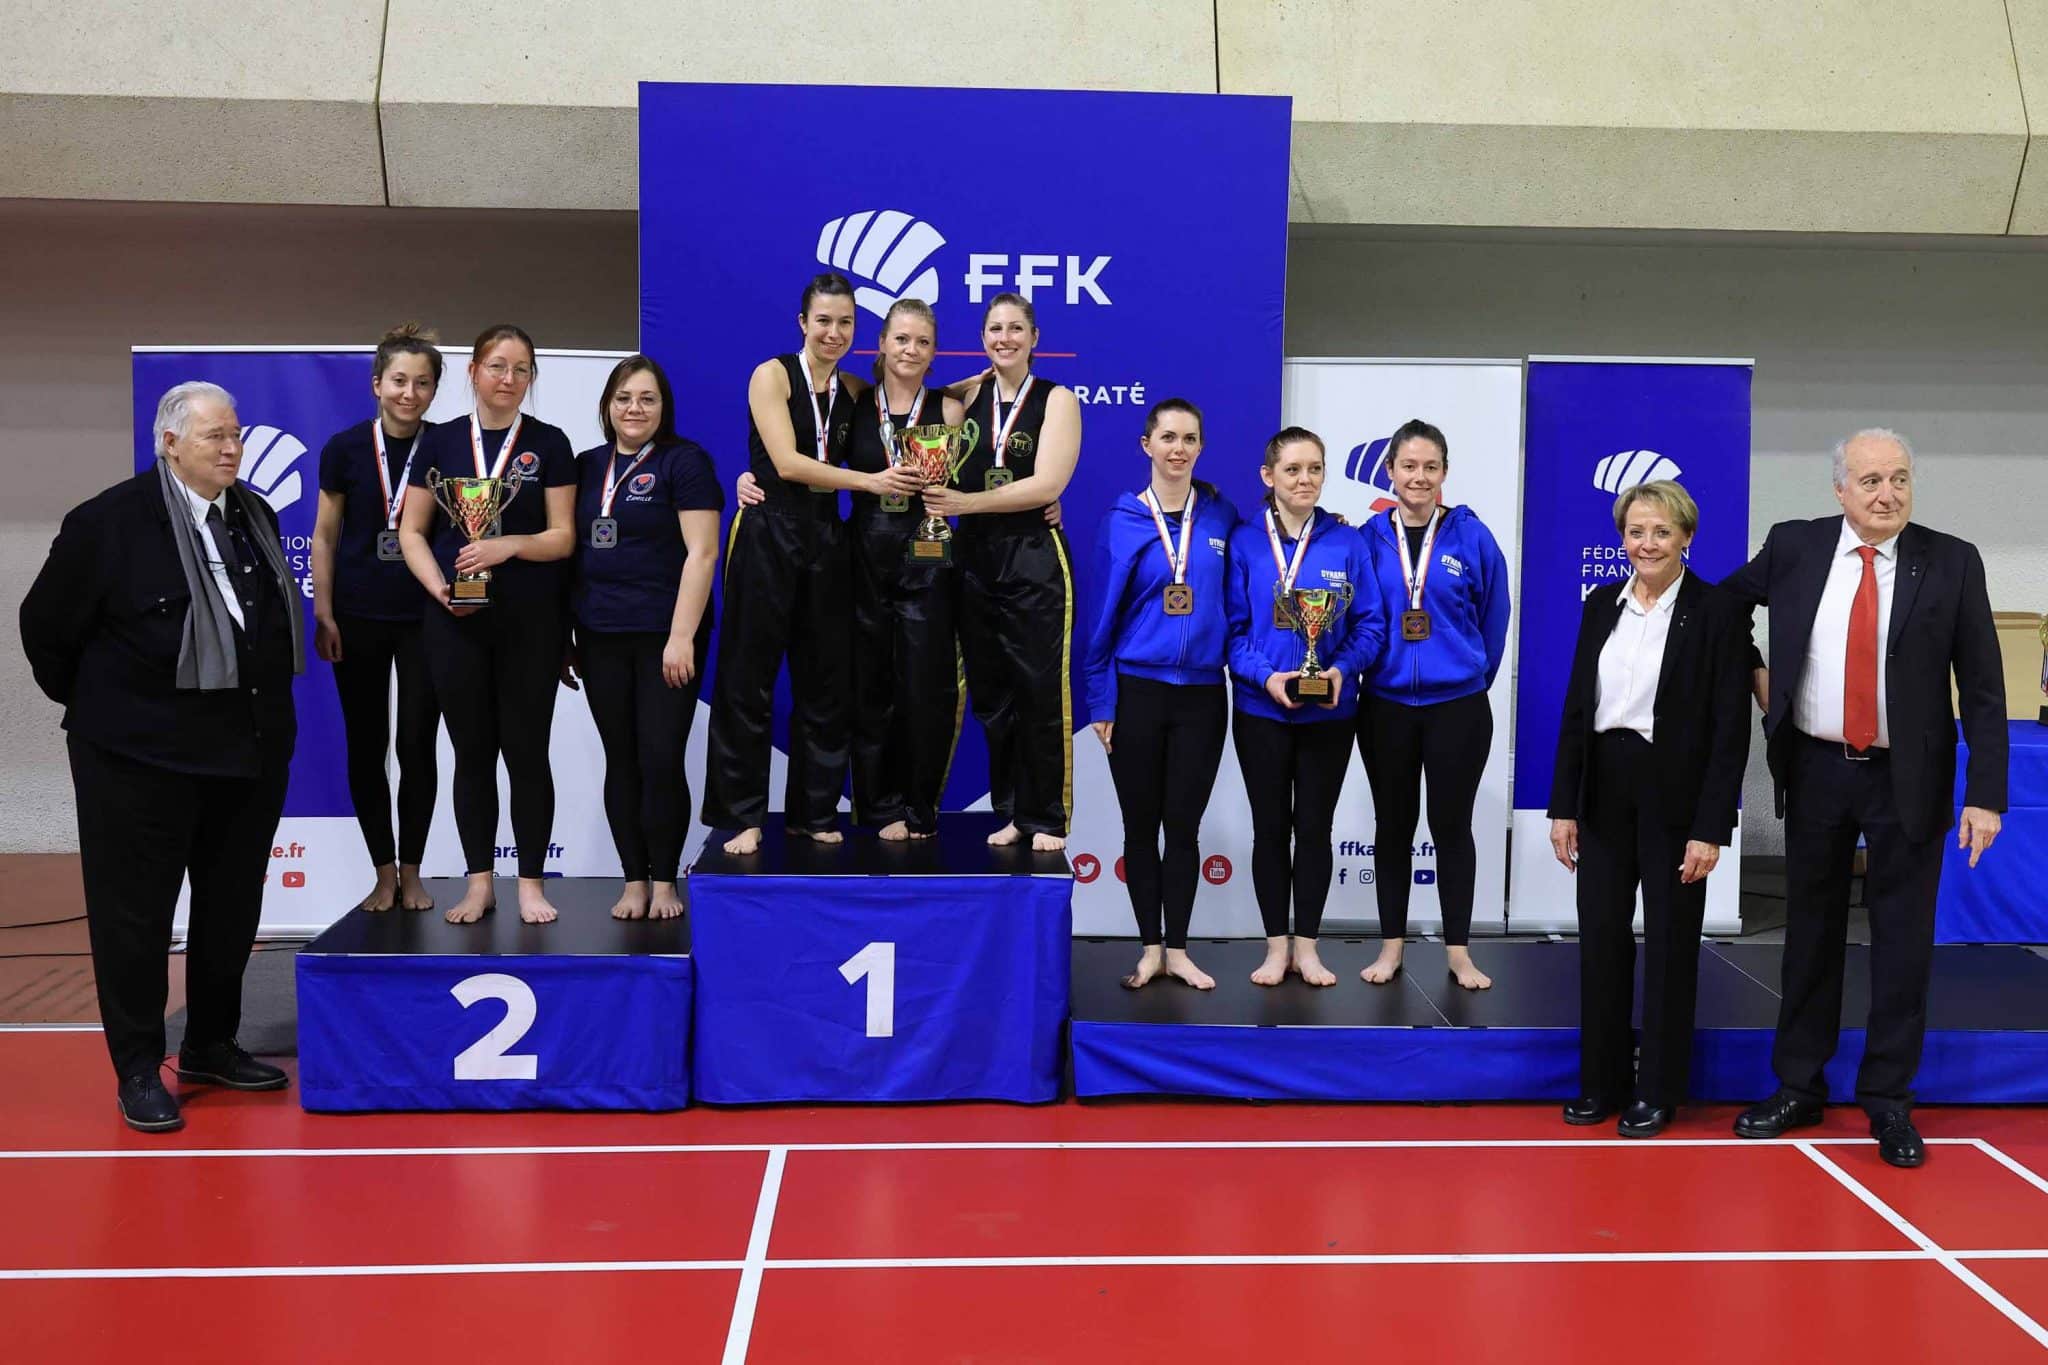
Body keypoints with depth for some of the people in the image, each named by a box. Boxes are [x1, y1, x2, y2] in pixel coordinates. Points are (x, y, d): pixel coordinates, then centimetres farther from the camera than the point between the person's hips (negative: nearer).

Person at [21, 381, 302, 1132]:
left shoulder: (255, 515, 6)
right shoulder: (109, 521, -10)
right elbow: (45, 624, -1)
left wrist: (266, 706, 14)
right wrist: (88, 703, 5)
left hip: (250, 751, 6)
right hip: (141, 755, -6)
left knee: (233, 906, 14)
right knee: (135, 912, 4)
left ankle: (211, 1046, 29)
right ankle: (138, 1070, 15)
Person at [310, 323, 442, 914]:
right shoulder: (345, 449, -2)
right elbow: (324, 537, 3)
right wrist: (322, 614, -2)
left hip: (424, 620, -1)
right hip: (358, 620, 1)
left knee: (417, 746, 3)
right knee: (365, 745, 6)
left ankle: (411, 872, 17)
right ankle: (384, 873, 18)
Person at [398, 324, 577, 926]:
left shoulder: (549, 444, 3)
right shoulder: (441, 441, 7)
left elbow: (563, 537, -1)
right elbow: (411, 532, 6)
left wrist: (508, 546, -19)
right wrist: (439, 588, -11)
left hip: (530, 622, -1)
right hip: (455, 621, 2)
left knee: (526, 749, 1)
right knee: (472, 750, 7)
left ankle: (531, 882, 11)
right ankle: (478, 882, 16)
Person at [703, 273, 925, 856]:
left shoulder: (854, 392, 12)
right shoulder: (772, 375, -4)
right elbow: (787, 463, -13)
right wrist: (871, 481, -17)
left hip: (825, 539, 5)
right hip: (768, 534, -5)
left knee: (825, 682, 7)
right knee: (749, 680, -1)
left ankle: (814, 813, 18)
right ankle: (743, 816, 7)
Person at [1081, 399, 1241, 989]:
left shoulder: (1222, 517, 2)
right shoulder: (1122, 521, -2)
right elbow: (1103, 614, -2)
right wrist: (1101, 701, -4)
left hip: (1202, 695, 1)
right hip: (1137, 691, -1)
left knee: (1184, 826, 7)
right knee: (1141, 826, 7)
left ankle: (1178, 950, 17)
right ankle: (1150, 948, 18)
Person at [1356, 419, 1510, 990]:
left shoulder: (1472, 537, -4)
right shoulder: (1370, 538, -3)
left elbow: (1493, 620, 5)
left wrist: (1472, 677, 10)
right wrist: (1366, 665, 7)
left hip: (1458, 707, -1)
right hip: (1386, 706, 1)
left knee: (1452, 825, 6)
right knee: (1393, 826, 10)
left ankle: (1459, 951, 16)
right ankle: (1391, 946, 21)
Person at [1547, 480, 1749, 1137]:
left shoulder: (1717, 612, -7)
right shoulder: (1601, 607, 7)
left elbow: (1730, 727, -9)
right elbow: (1576, 707, 8)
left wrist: (1710, 828, -13)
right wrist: (1564, 806, 4)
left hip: (1675, 795, -4)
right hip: (1605, 791, 4)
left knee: (1669, 943, 6)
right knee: (1601, 936, 7)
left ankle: (1658, 1090, 18)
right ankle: (1602, 1081, 20)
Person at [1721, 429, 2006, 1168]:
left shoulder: (1952, 562, -6)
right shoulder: (1794, 547, -3)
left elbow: (1982, 689, -6)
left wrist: (1985, 795, -10)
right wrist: (1752, 673, 3)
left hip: (1907, 779, -1)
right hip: (1815, 771, 2)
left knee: (1902, 940, 5)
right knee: (1810, 932, 12)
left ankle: (1888, 1101, 18)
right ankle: (1798, 1088, 24)